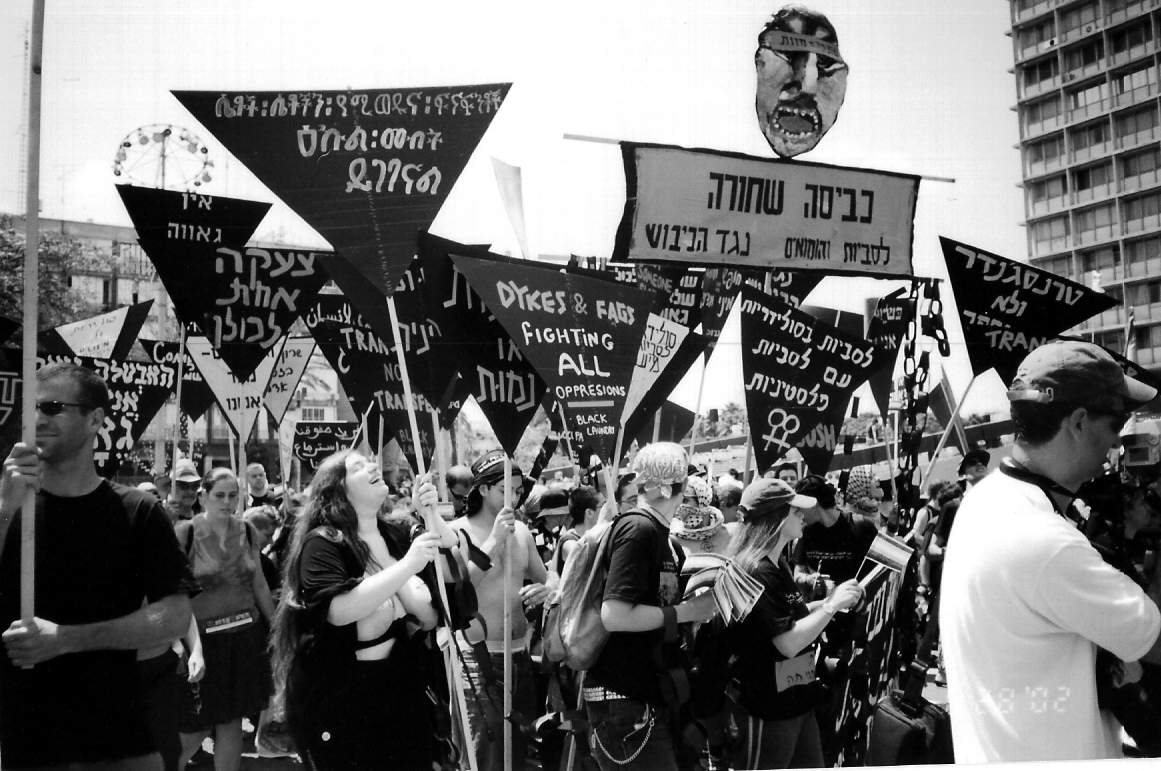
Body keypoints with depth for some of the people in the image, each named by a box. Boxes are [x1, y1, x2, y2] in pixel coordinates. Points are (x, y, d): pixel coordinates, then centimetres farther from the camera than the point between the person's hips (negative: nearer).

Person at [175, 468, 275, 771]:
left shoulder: (246, 531, 4)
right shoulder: (185, 533, -11)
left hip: (246, 637, 4)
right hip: (204, 640, -4)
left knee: (231, 722, 9)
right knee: (196, 729, 1)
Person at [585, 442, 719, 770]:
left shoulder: (659, 533, 12)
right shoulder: (638, 528, -17)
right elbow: (614, 615, -24)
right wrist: (685, 611, -16)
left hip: (651, 691, 9)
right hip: (622, 698, -9)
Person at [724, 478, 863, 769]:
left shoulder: (779, 565, 9)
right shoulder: (757, 573, -22)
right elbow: (789, 643, -25)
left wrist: (826, 602, 6)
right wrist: (832, 604, -17)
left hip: (796, 700, 10)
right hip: (767, 711, -10)